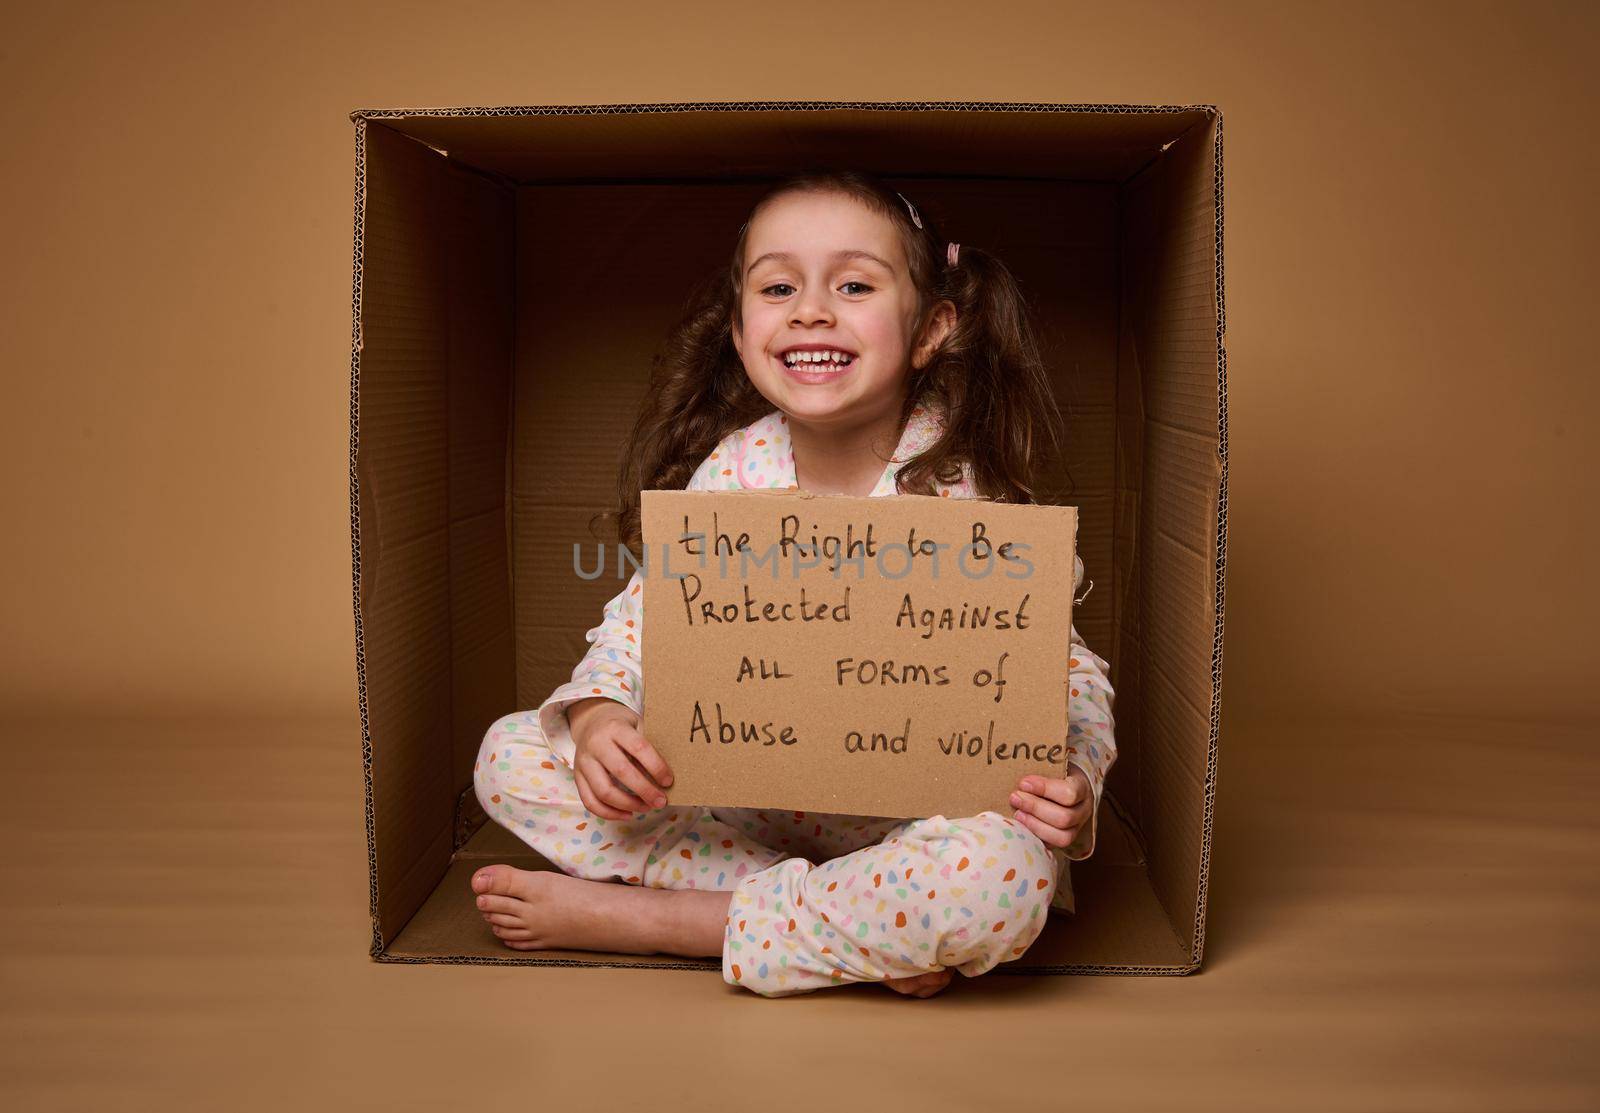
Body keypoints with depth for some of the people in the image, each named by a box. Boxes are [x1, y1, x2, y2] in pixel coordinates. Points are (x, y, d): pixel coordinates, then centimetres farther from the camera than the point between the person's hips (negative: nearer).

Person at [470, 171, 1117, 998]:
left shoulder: (969, 496, -15)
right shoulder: (731, 470, -5)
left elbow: (1068, 669, -8)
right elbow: (644, 616, 2)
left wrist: (1070, 782, -28)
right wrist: (599, 715, -19)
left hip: (912, 811, -3)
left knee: (1001, 878, -38)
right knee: (510, 757, -7)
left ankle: (638, 917, -19)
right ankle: (854, 927, -17)